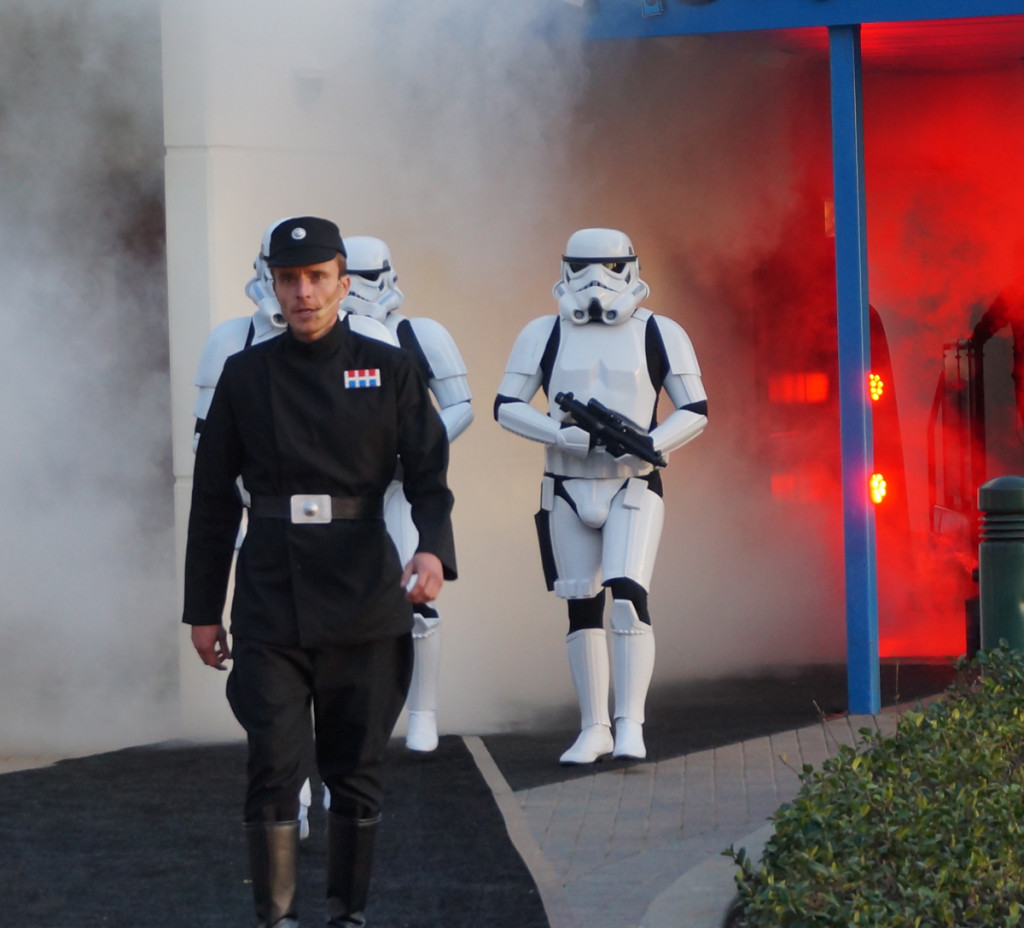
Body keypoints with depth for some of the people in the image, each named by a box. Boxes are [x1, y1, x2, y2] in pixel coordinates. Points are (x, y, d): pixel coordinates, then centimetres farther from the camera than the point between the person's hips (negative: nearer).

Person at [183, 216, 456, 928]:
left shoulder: (389, 370, 4)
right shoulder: (246, 375, 6)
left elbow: (428, 473, -2)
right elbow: (214, 498, 9)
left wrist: (434, 549, -23)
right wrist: (203, 608, 8)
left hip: (364, 602, 0)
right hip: (271, 606, 0)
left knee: (357, 770, 6)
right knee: (275, 770, -6)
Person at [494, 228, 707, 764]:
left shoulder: (659, 336, 2)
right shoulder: (543, 336, 5)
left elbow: (695, 411, 3)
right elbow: (507, 406, 1)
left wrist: (649, 445, -17)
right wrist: (574, 436, -14)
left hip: (634, 488, -2)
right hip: (567, 489, 2)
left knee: (628, 594, -18)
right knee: (582, 607, 6)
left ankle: (630, 723, -16)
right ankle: (594, 728, 14)